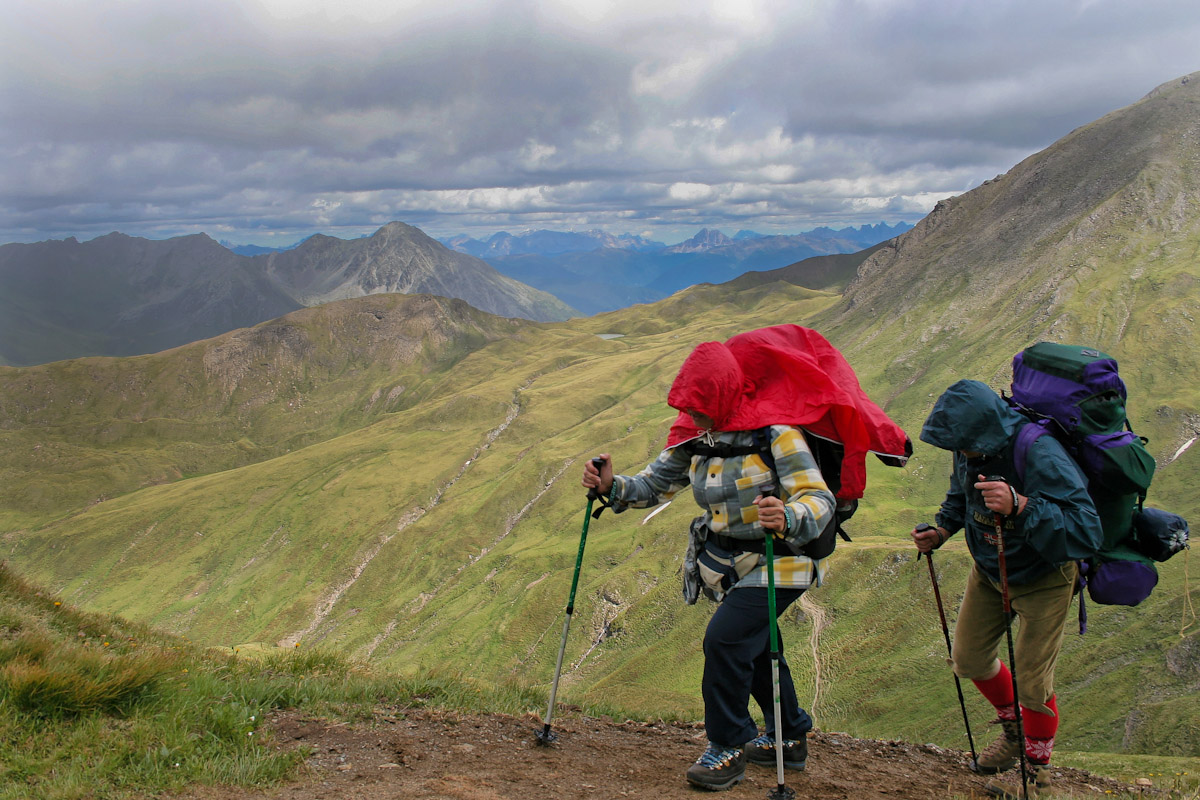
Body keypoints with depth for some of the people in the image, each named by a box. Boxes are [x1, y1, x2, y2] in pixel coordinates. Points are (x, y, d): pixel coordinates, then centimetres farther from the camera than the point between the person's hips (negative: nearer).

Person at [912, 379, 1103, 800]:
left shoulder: (1041, 457, -38)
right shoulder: (974, 443, -16)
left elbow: (1086, 533, -45)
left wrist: (1020, 506, -55)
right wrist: (941, 531, -8)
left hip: (1041, 579, -7)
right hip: (989, 569, 7)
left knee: (1030, 678, -3)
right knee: (969, 657, 14)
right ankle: (1013, 731, 43)